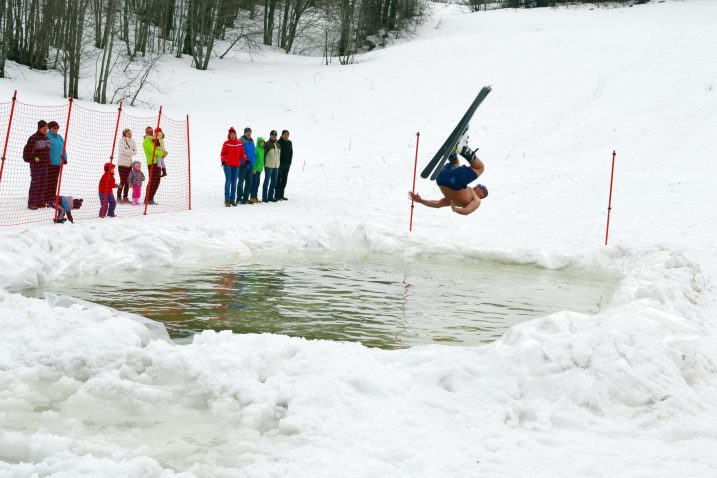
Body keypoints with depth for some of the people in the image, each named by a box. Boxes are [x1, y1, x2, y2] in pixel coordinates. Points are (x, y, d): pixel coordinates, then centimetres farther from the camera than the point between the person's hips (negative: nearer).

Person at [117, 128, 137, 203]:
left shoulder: (132, 141, 12)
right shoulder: (122, 140, -4)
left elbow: (135, 152, 3)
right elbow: (122, 151, -15)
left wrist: (128, 152, -12)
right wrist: (131, 151, -8)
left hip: (129, 164, 6)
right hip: (122, 163, -6)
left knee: (128, 182, 5)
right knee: (123, 181, -9)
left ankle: (125, 197, 12)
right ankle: (119, 197, -1)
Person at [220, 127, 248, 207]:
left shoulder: (240, 143, 8)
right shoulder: (226, 143, -1)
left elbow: (242, 153, 12)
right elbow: (223, 153, 1)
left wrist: (246, 160, -2)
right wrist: (223, 160, -15)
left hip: (236, 165, 4)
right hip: (227, 165, -4)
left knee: (234, 182, 7)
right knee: (228, 181, -8)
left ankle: (232, 199, 13)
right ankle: (227, 199, -7)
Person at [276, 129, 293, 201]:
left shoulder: (289, 143, 10)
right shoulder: (278, 142, -10)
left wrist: (289, 162, 10)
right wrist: (278, 162, -13)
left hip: (287, 164, 6)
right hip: (280, 164, -6)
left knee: (284, 179, 9)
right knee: (278, 179, -3)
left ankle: (281, 194, 16)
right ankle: (277, 195, 0)